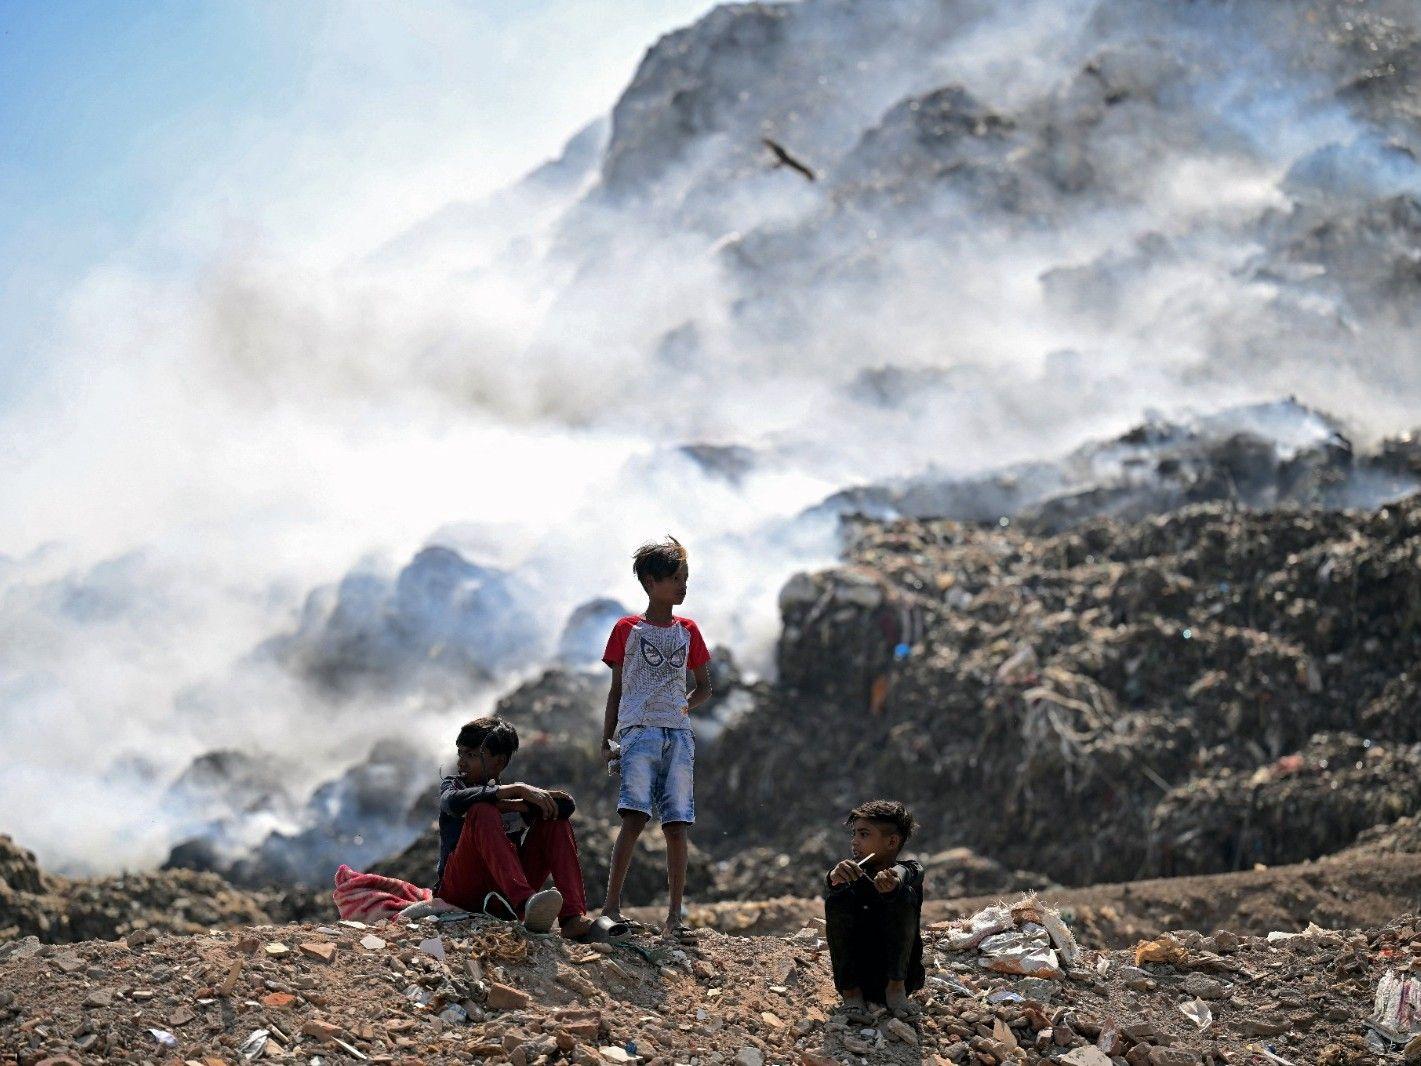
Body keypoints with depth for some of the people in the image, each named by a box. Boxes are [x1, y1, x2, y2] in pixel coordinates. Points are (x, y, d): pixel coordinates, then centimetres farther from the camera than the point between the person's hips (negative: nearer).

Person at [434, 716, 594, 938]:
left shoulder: (519, 793, 18)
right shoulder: (452, 784, 14)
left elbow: (566, 803, -4)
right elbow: (453, 802, -16)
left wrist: (508, 805, -11)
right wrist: (518, 790, -19)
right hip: (459, 891, -3)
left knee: (556, 820, -4)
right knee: (482, 812, -25)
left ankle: (572, 917, -26)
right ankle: (525, 904, -53)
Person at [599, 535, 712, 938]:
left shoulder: (688, 631, 15)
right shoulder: (628, 629, 7)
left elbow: (704, 687, 20)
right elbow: (617, 688, 10)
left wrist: (684, 706, 1)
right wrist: (606, 739, 4)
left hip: (678, 734, 3)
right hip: (639, 731, -3)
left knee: (677, 825, -1)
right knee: (634, 817, -16)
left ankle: (674, 916, 1)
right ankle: (611, 907, -15)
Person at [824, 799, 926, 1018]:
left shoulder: (911, 870, -5)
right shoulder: (852, 874, 0)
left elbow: (902, 872, -31)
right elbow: (829, 889, -24)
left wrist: (891, 880, -57)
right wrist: (835, 877, -50)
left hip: (900, 971, -2)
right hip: (855, 973, 2)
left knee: (902, 898, -24)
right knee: (838, 899, -19)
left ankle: (897, 987, -14)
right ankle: (850, 990, -12)